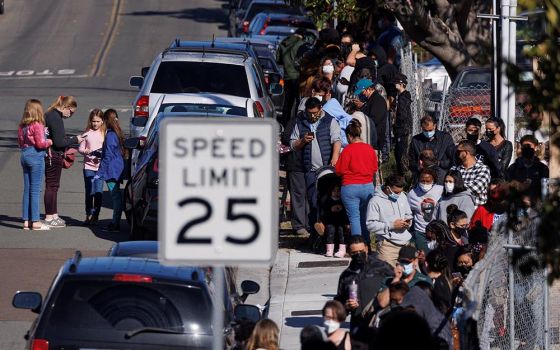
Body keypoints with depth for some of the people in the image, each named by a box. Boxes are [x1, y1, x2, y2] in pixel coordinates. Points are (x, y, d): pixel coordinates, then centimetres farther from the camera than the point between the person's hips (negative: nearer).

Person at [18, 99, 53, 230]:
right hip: (36, 156, -7)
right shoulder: (37, 125, -15)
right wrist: (49, 142, 0)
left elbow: (20, 143, 13)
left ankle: (26, 220, 14)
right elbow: (41, 143, -18)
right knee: (35, 189, -3)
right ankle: (35, 221, -1)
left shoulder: (22, 126, 7)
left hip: (24, 155, 7)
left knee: (27, 189, 12)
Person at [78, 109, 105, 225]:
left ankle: (95, 216, 3)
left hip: (101, 166, -1)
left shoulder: (105, 133, 3)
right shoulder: (87, 133, 6)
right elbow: (80, 148, 8)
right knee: (89, 192, 4)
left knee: (98, 192, -5)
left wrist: (102, 154, -16)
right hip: (88, 166, 1)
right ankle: (88, 215, 13)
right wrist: (85, 151, -13)